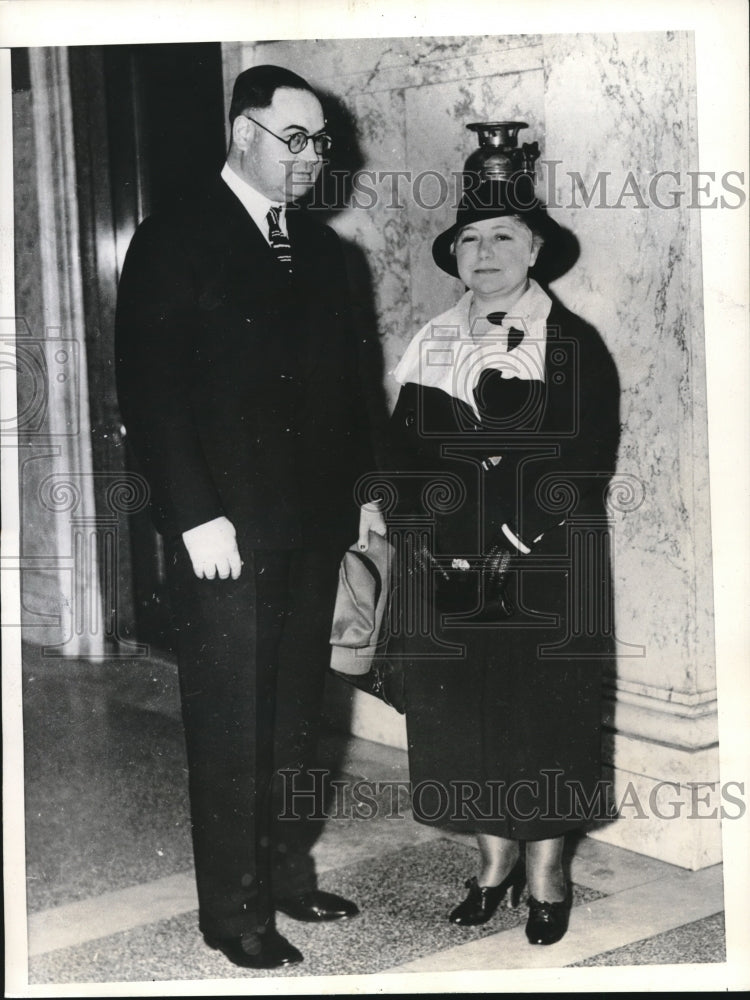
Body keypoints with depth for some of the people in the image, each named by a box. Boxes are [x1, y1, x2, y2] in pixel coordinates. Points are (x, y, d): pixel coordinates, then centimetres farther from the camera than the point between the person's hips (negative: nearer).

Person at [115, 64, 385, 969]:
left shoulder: (319, 248, 13)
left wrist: (361, 483, 9)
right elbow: (147, 392, -11)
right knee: (230, 727, 3)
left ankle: (287, 874, 28)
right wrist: (195, 516, -17)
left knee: (294, 720, 14)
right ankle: (234, 911, 15)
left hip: (313, 528, 6)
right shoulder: (172, 244, -5)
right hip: (225, 535, -6)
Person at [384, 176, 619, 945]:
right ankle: (495, 858, 25)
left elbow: (586, 462, -8)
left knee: (542, 714, 2)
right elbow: (404, 450, 10)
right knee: (463, 713, 7)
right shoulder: (433, 344, 11)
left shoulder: (573, 345, -2)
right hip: (447, 569, 4)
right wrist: (417, 533, -5)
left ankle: (545, 872, 19)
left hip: (542, 571, -4)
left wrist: (514, 545, -15)